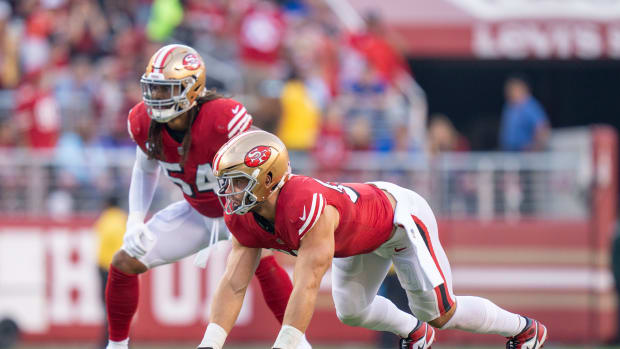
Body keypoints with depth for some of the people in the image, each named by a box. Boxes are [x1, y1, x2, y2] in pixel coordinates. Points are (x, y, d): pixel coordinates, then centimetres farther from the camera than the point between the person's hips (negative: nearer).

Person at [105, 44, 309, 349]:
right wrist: (135, 222, -10)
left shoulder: (223, 118, -36)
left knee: (260, 259, -35)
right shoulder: (143, 122, -17)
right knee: (124, 263, -1)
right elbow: (145, 170, 4)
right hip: (197, 213, 6)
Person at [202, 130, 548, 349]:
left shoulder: (307, 207, -45)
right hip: (360, 239, 8)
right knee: (351, 311, 8)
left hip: (400, 216, -8)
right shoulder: (245, 218, -19)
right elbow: (234, 285, -19)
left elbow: (307, 287, -48)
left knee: (438, 313, -3)